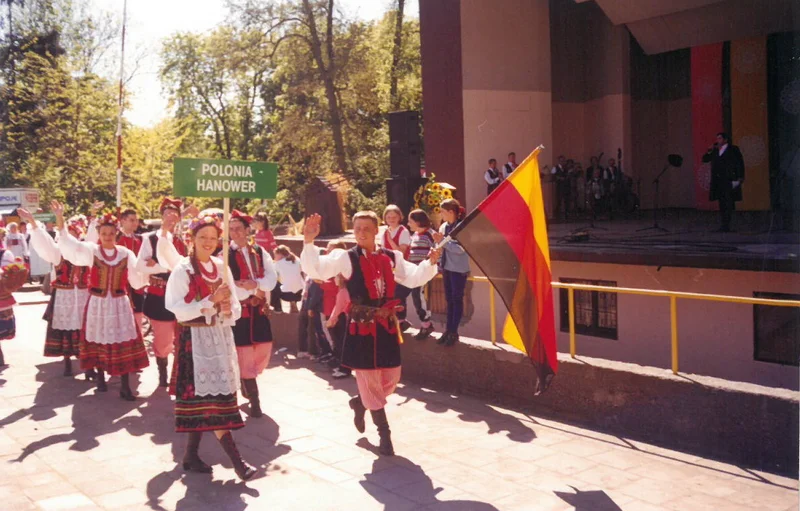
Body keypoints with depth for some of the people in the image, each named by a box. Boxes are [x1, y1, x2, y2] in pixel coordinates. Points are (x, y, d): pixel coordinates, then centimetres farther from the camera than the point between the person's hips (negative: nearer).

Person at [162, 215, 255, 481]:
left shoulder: (222, 267, 9)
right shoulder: (182, 269, -5)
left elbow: (235, 308, 8)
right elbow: (177, 308, -15)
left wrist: (228, 311, -14)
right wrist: (211, 302, -19)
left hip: (220, 337, 5)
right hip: (195, 339, -5)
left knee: (201, 399, 10)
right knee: (211, 397, -7)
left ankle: (191, 455, 22)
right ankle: (236, 460, -7)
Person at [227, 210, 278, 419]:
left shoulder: (260, 252, 7)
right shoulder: (224, 256, -8)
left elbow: (272, 278, -3)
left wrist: (255, 284, -21)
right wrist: (253, 292, -18)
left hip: (259, 310, 5)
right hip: (237, 311, -5)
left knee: (263, 351, 11)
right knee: (244, 356, -3)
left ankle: (246, 385, 38)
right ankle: (254, 401, 7)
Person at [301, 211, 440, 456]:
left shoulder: (391, 257, 5)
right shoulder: (346, 258, -6)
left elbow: (414, 278, 2)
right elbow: (316, 269, -16)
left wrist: (430, 262, -15)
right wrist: (309, 242, -30)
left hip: (386, 324, 4)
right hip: (361, 326, -4)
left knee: (391, 378, 12)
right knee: (369, 378, 4)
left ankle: (360, 403, 42)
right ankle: (383, 432, 19)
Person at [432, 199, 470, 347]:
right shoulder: (443, 226, 6)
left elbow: (460, 249, -22)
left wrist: (443, 240, -21)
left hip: (458, 269, -7)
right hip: (447, 267, 7)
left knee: (457, 299, 1)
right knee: (449, 300, 12)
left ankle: (454, 332, 7)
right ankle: (448, 330, 18)